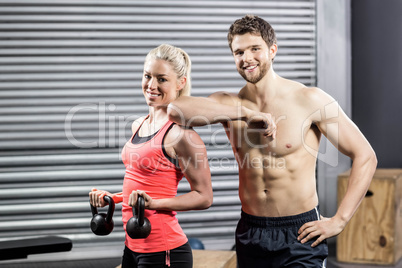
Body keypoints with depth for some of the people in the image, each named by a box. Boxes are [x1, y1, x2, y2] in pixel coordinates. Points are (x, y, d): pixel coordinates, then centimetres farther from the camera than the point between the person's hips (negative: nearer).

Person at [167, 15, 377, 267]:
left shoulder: (310, 100, -7)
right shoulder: (229, 104, 2)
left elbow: (365, 157, -5)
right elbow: (176, 109, -18)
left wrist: (338, 221, -9)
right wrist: (247, 113, -21)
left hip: (300, 236, -3)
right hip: (250, 234, 3)